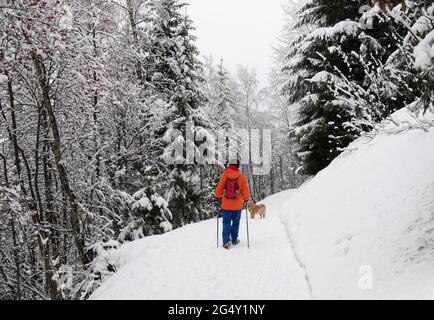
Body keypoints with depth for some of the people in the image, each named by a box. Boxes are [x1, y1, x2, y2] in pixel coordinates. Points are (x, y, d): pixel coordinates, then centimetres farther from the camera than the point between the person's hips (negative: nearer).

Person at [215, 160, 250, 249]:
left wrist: (218, 196, 20)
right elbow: (246, 192, -5)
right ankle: (234, 239, 28)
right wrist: (246, 199, 16)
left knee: (226, 222, 9)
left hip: (226, 205, 0)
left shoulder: (224, 176, -9)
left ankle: (227, 241, -3)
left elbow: (218, 190, -2)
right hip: (237, 205, 0)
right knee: (236, 222, 17)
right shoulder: (242, 177, -10)